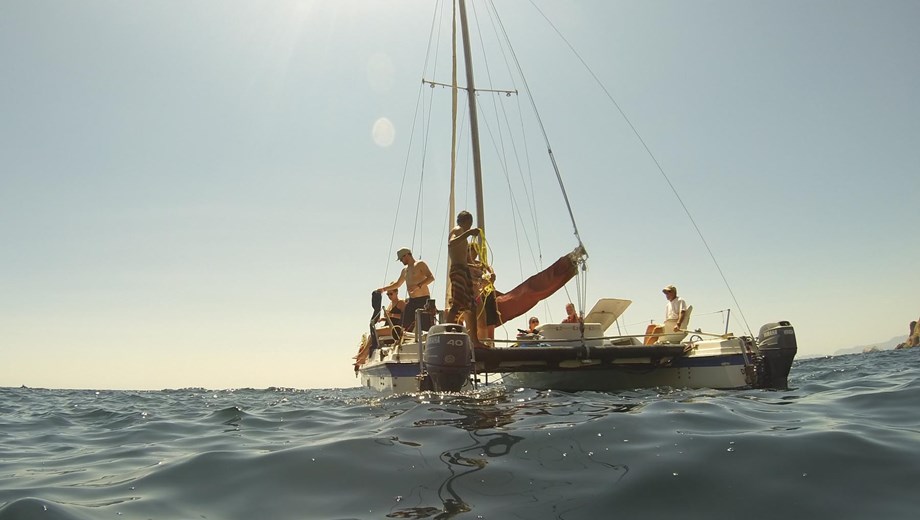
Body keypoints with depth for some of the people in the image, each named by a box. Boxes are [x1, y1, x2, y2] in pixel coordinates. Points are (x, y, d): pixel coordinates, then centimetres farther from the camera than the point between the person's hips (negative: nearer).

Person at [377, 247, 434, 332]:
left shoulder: (420, 264, -5)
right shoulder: (404, 270, 20)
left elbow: (431, 277, -17)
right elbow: (397, 284, 34)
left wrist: (418, 285, -28)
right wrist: (384, 289, 29)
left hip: (423, 299, -8)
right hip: (412, 300, 8)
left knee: (426, 327, -15)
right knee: (406, 327, 3)